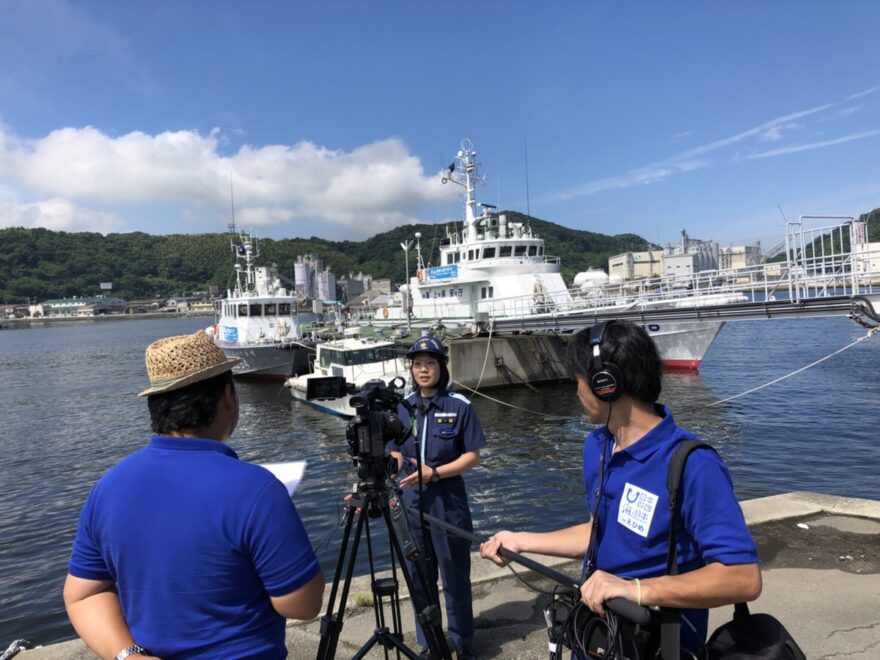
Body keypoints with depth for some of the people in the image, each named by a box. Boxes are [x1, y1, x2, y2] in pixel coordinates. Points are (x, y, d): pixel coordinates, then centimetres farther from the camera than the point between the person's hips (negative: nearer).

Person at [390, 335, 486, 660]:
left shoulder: (459, 406, -9)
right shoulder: (402, 406, 3)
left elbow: (472, 456, -8)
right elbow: (396, 453, 10)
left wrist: (433, 473, -18)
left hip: (448, 500, -3)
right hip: (411, 500, 4)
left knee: (455, 575, 8)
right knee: (419, 577, 13)